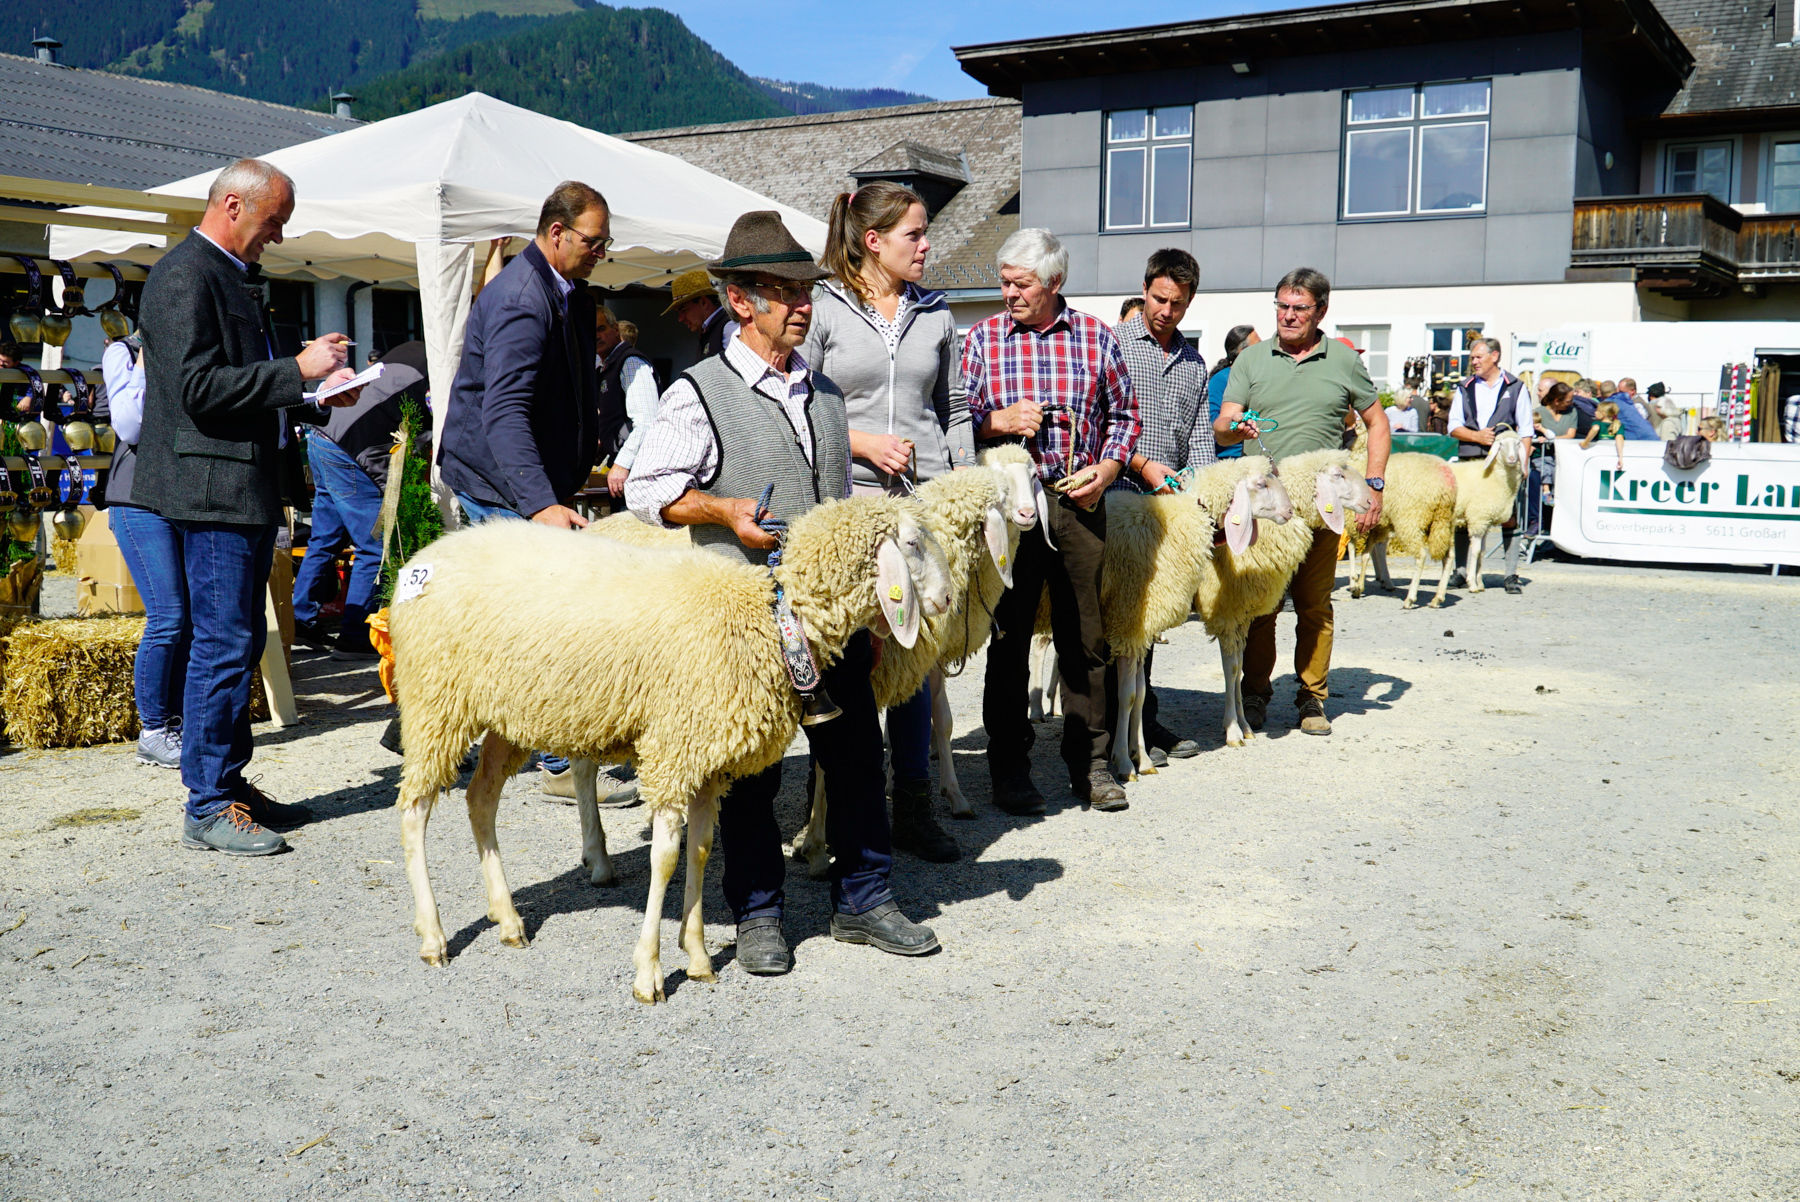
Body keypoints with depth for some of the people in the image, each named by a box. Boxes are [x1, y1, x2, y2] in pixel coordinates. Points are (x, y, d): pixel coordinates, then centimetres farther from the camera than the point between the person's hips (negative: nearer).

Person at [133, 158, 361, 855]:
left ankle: (230, 784, 22)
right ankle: (209, 808, 0)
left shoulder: (231, 277, 20)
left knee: (242, 641, 13)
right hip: (211, 489, -10)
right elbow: (199, 388, -21)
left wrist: (317, 397, 11)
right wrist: (298, 371, -17)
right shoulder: (185, 276, -11)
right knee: (223, 644, -7)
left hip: (248, 489, 10)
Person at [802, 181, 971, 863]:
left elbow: (954, 413, 17)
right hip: (847, 499, -3)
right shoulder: (822, 308, 1)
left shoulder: (936, 315, 14)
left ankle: (914, 807, 15)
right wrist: (863, 442, -11)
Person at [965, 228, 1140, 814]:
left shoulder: (1096, 337, 7)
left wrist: (1106, 469, -2)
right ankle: (1009, 768, 15)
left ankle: (1090, 762, 20)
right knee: (1008, 639, 4)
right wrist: (998, 420, -13)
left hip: (1079, 502, 1)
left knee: (1087, 639, 6)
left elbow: (1125, 414, 13)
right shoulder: (982, 338, 4)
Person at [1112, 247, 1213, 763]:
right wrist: (1141, 463, -15)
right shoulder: (1112, 342, 1)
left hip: (1171, 499, 5)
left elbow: (1200, 435, 17)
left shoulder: (1194, 362, 18)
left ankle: (1143, 720, 17)